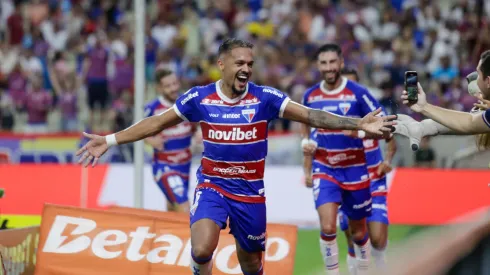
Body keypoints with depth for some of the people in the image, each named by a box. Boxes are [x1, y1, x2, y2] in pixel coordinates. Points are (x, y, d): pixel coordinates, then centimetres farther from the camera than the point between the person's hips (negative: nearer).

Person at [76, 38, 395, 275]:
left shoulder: (265, 98, -10)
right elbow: (156, 123, 1)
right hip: (212, 185, -1)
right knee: (202, 248, -26)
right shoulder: (199, 98, -7)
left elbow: (311, 115, -13)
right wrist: (109, 140, -3)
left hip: (250, 191, 1)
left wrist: (359, 124, -23)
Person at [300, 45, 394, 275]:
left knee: (358, 232, 11)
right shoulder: (310, 96, 0)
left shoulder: (357, 93, -11)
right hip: (324, 170, 1)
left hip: (354, 170, -1)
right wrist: (306, 142, 2)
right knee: (328, 227, -17)